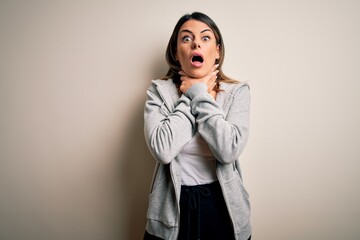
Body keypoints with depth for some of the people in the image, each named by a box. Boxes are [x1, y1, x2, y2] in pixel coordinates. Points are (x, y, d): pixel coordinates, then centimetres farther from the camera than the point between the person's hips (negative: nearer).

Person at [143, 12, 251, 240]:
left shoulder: (238, 91, -6)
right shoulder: (159, 91, -7)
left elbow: (228, 151, -20)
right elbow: (163, 150, -21)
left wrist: (199, 94, -15)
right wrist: (194, 95, -15)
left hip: (222, 205, 1)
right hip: (172, 206, 0)